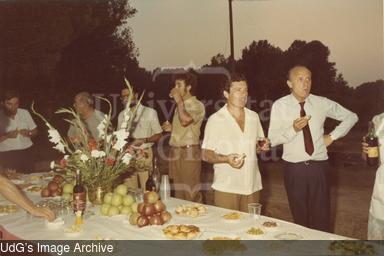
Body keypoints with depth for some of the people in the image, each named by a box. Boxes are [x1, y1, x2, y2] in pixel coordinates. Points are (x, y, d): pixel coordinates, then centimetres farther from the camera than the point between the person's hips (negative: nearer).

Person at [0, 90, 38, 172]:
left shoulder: (25, 113, 4)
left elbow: (35, 131, 10)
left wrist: (28, 133, -10)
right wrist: (7, 135, -21)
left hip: (26, 153, 2)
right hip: (7, 155, -2)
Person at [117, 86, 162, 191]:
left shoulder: (150, 112, 1)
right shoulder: (121, 115, 13)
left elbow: (158, 134, 3)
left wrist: (144, 140, -13)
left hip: (144, 154, -3)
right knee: (129, 190, 4)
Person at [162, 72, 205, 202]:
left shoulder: (197, 105, -6)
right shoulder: (181, 105, 18)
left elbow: (185, 121, -26)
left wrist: (179, 101, -15)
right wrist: (171, 128, 9)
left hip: (189, 152, -8)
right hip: (175, 152, 8)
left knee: (191, 193, -6)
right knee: (178, 191, 12)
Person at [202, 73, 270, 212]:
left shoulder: (254, 117, 9)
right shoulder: (215, 120, -6)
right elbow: (206, 155, -6)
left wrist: (262, 147, -2)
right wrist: (226, 158, -23)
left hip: (252, 185, 4)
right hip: (226, 188, -4)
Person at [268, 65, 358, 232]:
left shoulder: (322, 103, 0)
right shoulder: (280, 106, -5)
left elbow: (351, 117, 14)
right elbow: (273, 139, -10)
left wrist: (333, 136, 3)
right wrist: (294, 129, -25)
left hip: (319, 166, 1)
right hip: (294, 168, -1)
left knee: (322, 218, 5)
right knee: (300, 216, 12)